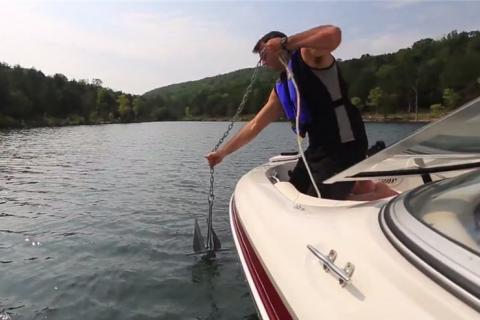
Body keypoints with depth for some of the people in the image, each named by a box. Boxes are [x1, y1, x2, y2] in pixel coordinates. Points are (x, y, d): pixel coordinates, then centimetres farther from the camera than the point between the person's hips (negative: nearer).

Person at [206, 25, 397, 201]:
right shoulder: (280, 89, 15)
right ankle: (356, 187, 24)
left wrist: (286, 42, -19)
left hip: (344, 146, -9)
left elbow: (333, 34, -31)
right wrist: (222, 153, 16)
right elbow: (254, 125, 16)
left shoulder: (308, 53, -7)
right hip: (318, 149, 9)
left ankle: (382, 195, 11)